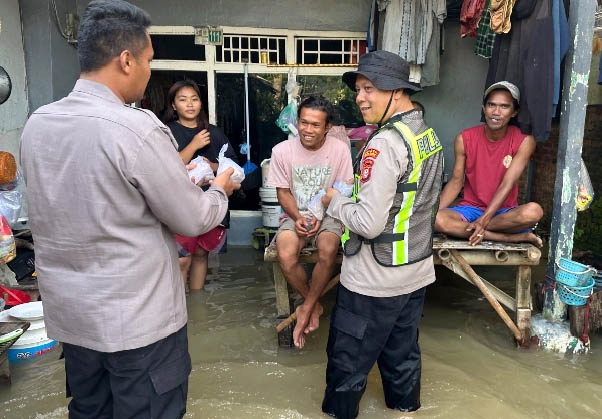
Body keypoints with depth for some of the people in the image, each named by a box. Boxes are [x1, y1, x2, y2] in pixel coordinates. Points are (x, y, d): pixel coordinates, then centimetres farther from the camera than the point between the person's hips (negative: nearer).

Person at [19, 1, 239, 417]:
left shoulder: (36, 124, -1)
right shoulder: (137, 128, -23)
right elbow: (193, 220, -14)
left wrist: (179, 175, 16)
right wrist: (220, 189, 7)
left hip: (68, 313, 7)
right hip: (138, 317, -6)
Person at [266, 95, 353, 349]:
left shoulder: (340, 150, -7)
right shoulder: (282, 151, -5)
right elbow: (283, 192, 1)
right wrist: (298, 218, -15)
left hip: (328, 214, 0)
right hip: (295, 215, 1)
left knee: (328, 252, -32)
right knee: (285, 257, -28)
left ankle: (306, 309, -8)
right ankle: (314, 305, 0)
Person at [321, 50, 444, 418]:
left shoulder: (385, 144, -23)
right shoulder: (429, 136, 6)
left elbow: (369, 223, -26)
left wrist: (334, 201, -8)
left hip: (374, 280, -9)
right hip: (416, 272, 9)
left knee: (347, 362, 10)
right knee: (403, 356, 24)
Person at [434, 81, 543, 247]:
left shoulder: (524, 141, -7)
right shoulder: (464, 139, -3)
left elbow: (507, 184, -16)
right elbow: (456, 181, -2)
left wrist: (483, 221, -29)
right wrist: (433, 212, -18)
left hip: (504, 212, -1)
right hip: (470, 208, 2)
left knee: (534, 211, -34)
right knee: (435, 219, -32)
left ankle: (462, 228, -22)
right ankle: (515, 237, -24)